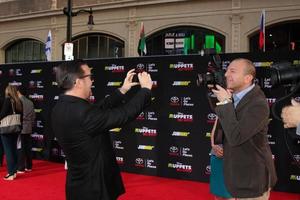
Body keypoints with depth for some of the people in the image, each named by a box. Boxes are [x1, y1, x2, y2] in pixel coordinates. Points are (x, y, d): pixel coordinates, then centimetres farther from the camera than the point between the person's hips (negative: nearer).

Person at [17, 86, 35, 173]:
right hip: (28, 128, 6)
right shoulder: (30, 102, 8)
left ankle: (21, 168, 0)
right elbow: (33, 116, 11)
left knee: (20, 149, -2)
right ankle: (29, 166, 18)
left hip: (20, 128, -6)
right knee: (28, 148, 11)